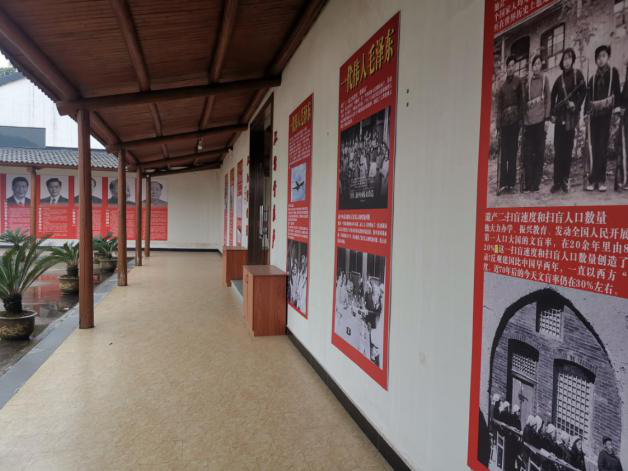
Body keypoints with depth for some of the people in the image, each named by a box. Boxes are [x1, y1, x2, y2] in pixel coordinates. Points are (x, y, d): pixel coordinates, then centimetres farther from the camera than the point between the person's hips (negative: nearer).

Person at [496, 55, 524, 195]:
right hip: (504, 122, 3)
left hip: (514, 121, -3)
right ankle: (503, 184, 1)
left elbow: (521, 100, 4)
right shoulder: (502, 87, 14)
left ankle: (511, 183, 0)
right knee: (504, 154, 0)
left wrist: (520, 118, -4)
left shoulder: (518, 81, 7)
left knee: (513, 152, -3)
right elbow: (498, 107, 12)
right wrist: (498, 127, 6)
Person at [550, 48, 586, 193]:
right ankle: (557, 181, 0)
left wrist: (575, 105, -15)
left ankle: (565, 180, 5)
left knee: (568, 149, 0)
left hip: (572, 117, -2)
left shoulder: (578, 74, 2)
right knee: (558, 149, -3)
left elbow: (583, 93, 0)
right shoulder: (559, 79, 11)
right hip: (559, 117, 2)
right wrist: (552, 113, 9)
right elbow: (553, 96, 17)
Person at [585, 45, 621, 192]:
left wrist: (617, 108, -8)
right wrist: (586, 113, 3)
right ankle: (594, 179, -3)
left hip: (607, 113, -3)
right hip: (594, 114, 3)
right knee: (594, 147, -3)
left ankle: (600, 179, -7)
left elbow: (617, 90, 2)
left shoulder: (613, 72, 9)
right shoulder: (593, 77, 17)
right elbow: (588, 97, 14)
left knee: (603, 146, -8)